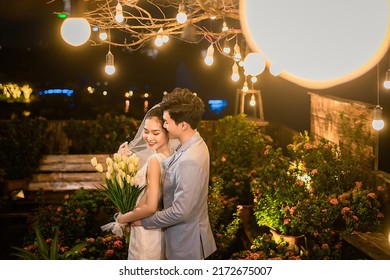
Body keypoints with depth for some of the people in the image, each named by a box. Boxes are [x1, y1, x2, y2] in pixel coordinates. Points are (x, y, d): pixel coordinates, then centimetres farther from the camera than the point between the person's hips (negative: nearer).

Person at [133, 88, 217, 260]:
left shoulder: (189, 161, -31)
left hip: (186, 241, -9)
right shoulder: (193, 144, 0)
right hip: (187, 234, 9)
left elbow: (180, 211, -30)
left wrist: (144, 221, -17)